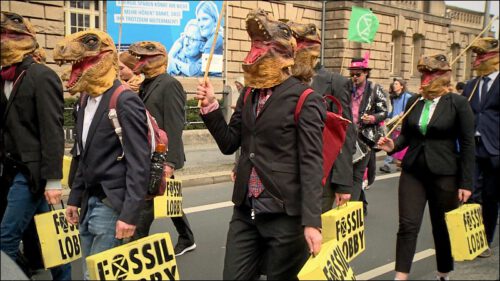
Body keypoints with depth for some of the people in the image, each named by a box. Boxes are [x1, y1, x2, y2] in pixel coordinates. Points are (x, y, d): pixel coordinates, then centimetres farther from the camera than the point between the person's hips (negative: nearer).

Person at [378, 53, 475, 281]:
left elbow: (467, 145, -6)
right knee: (408, 226, -2)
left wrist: (465, 183, -8)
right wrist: (393, 145, -9)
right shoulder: (414, 102, 5)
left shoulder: (458, 103, -7)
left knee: (443, 228, 10)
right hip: (413, 172, 3)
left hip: (444, 175, -3)